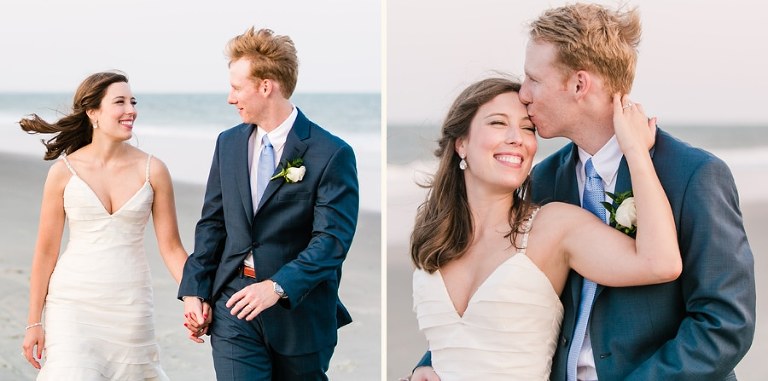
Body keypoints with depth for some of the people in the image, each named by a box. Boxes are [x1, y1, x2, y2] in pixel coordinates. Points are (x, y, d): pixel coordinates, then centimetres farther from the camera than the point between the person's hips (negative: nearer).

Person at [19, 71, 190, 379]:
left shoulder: (152, 170, -1)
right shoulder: (64, 171, -3)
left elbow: (171, 247, 2)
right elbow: (46, 250, 2)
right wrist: (34, 322, 2)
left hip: (131, 305, 1)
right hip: (73, 304, -1)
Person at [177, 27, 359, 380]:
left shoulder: (331, 154, -12)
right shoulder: (228, 143, 7)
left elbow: (332, 239, -17)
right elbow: (211, 223, 11)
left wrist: (277, 287, -28)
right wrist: (194, 290, 3)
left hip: (300, 310, -3)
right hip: (234, 308, 4)